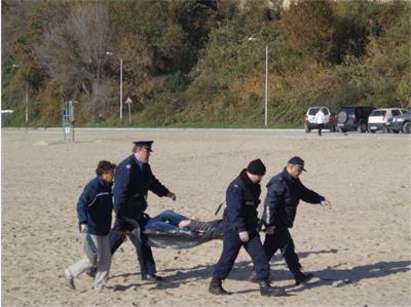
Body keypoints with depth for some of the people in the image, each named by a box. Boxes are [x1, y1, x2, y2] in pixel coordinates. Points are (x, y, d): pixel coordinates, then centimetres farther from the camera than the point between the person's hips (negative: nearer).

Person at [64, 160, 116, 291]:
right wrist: (83, 222, -41)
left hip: (103, 230, 9)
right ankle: (71, 272, 16)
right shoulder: (93, 186, -18)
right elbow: (81, 204, -27)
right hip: (92, 230, -9)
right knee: (93, 259, -4)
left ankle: (99, 285, 18)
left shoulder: (107, 187, 9)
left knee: (106, 259, 8)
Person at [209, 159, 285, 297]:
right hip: (235, 229, -8)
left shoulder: (254, 186, 10)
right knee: (228, 257, -1)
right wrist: (241, 229, -27)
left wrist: (254, 224, 24)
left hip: (250, 228, 8)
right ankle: (215, 284, 14)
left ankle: (265, 285, 1)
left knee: (260, 256, 0)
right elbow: (234, 210, -24)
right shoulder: (237, 187, -19)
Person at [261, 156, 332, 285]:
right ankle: (298, 276, 3)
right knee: (287, 247, -3)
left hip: (282, 223, 10)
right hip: (276, 224, -10)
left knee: (270, 248, 15)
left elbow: (305, 193, 17)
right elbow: (270, 204, -23)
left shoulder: (294, 182, 12)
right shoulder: (279, 182, -20)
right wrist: (270, 224, -25)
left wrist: (321, 200, 2)